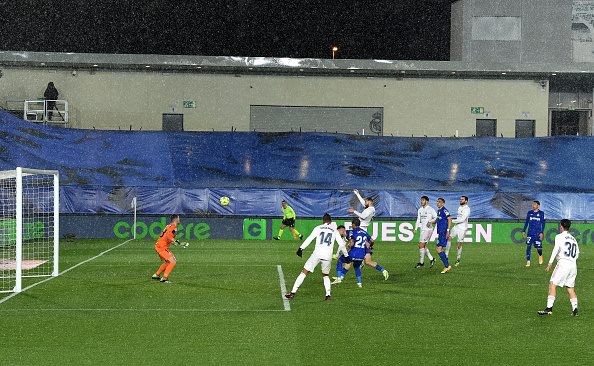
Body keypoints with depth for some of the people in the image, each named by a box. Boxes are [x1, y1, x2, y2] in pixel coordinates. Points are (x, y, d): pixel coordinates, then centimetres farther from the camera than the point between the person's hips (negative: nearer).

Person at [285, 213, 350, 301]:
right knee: (326, 276, 22)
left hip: (317, 254, -2)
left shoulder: (318, 228, 12)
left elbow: (310, 238, -1)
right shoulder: (334, 231, 17)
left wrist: (301, 248, -2)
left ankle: (293, 292, 0)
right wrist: (346, 255, 29)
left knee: (304, 272, 5)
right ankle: (328, 295, 4)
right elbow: (342, 245, 16)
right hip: (328, 256, 2)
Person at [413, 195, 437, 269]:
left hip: (428, 229, -8)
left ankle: (421, 262, -4)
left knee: (421, 245, -12)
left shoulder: (430, 209, -8)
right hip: (422, 229, 8)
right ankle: (432, 259, 20)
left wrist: (430, 222, -25)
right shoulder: (420, 210, 14)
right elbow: (418, 220, 19)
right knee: (423, 246, 7)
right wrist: (416, 229, 10)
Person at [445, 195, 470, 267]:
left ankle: (458, 259, 15)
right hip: (456, 226, 7)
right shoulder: (459, 208, 13)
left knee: (459, 245, -1)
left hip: (462, 229, -7)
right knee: (449, 238, -11)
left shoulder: (467, 209, -12)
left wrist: (452, 221, -17)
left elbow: (462, 219, -20)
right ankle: (446, 255, -7)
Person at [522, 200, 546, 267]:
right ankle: (528, 262, -10)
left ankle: (540, 256, 36)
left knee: (539, 248, 0)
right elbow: (526, 222, 15)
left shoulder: (541, 213, 0)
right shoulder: (529, 213, 8)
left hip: (538, 233, -2)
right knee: (528, 245, -13)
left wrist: (542, 232, -9)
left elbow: (543, 223, 0)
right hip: (530, 233, 2)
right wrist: (524, 231, 9)